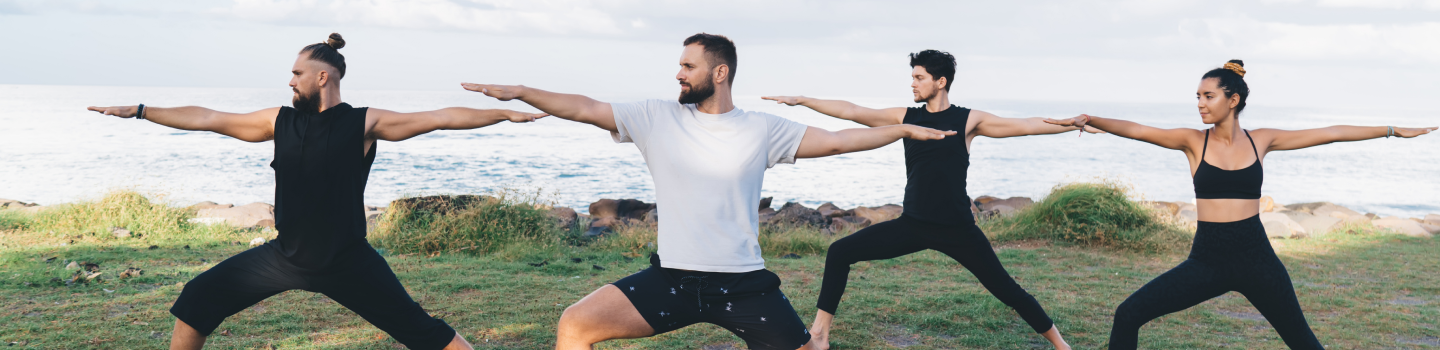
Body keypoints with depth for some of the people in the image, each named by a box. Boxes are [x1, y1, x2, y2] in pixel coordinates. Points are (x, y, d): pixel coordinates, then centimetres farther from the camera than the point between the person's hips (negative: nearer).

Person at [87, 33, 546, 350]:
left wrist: (504, 114, -19)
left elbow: (441, 118, -13)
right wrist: (138, 111, 11)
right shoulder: (280, 121, 4)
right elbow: (206, 119, 10)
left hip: (348, 261, -4)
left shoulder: (363, 123, -8)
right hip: (285, 256, 5)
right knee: (198, 299, 5)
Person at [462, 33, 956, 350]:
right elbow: (585, 109, -2)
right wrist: (519, 92, -11)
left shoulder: (762, 129, 1)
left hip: (744, 283, 0)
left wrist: (905, 129, 1)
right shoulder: (657, 118, 1)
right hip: (671, 278, 0)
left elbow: (835, 141, 3)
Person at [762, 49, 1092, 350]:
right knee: (840, 252, -5)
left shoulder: (968, 120, -3)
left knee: (1005, 289, 0)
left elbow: (1026, 125, -7)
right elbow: (851, 111, 3)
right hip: (913, 225, 3)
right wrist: (800, 99, -1)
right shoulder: (905, 116, 5)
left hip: (958, 229, -3)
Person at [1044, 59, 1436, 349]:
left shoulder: (1261, 140, 2)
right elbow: (1137, 130, -15)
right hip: (1206, 259, 0)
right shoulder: (1193, 141, -1)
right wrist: (1089, 119, -31)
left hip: (1255, 258, 1)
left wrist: (1393, 130, 13)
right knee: (1129, 314, -13)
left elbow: (1330, 133, 9)